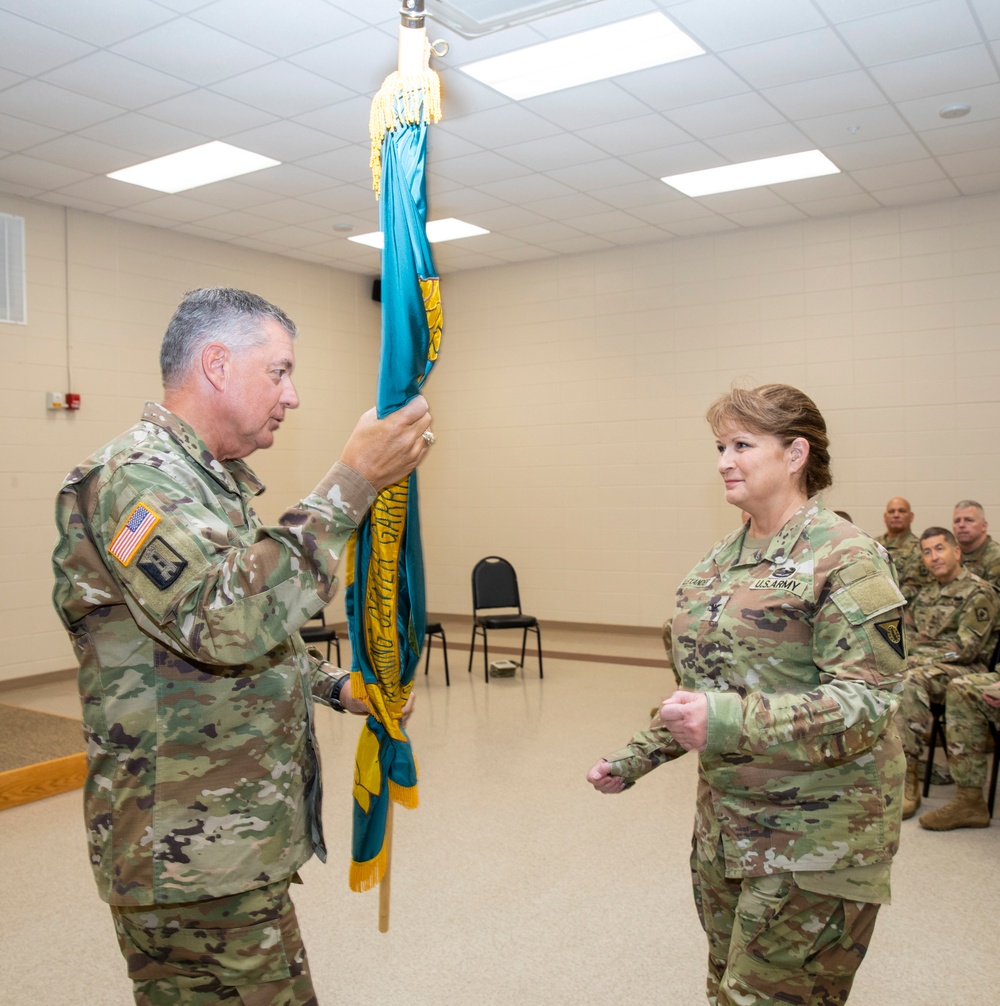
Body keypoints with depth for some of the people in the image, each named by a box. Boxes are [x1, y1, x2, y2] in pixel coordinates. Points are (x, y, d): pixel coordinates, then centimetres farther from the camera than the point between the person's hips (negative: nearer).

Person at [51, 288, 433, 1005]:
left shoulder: (211, 482, 16)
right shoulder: (133, 476, -17)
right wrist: (353, 482, -30)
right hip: (193, 862, -10)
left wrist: (335, 687, 11)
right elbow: (230, 619, -33)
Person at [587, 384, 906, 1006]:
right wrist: (636, 759, 13)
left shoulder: (844, 557, -14)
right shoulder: (721, 561, 9)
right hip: (726, 824, 7)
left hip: (814, 838, -7)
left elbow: (867, 701, -22)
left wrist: (733, 723, -32)